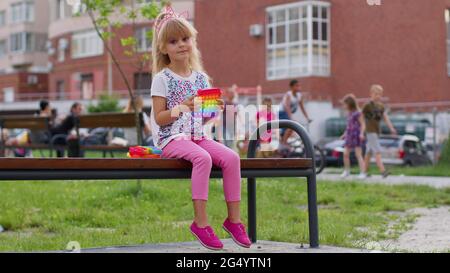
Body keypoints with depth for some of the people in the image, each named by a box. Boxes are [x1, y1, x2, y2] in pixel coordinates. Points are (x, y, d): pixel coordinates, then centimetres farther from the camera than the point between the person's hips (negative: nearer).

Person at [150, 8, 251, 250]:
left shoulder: (201, 78, 14)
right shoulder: (162, 79, -2)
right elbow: (159, 119, -7)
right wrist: (183, 106, -21)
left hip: (198, 136, 6)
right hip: (171, 138, -5)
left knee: (231, 157, -20)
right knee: (203, 158, -34)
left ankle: (234, 218, -11)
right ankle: (200, 222, -29)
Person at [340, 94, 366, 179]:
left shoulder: (357, 113, -10)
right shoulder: (349, 114, 13)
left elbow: (363, 124, -12)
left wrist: (361, 133, -25)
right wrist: (345, 134, 27)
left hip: (356, 136, -7)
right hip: (349, 137, 7)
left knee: (358, 154, -9)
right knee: (345, 154, 4)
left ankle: (362, 173, -7)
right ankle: (346, 171, 19)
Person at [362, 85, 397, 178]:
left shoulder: (381, 106, 11)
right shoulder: (367, 105, -8)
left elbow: (385, 118, 6)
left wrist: (391, 128, -6)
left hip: (377, 131, 7)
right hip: (370, 131, -7)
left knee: (369, 152, 13)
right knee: (377, 152, -16)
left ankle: (365, 171, 19)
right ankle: (383, 171, -24)